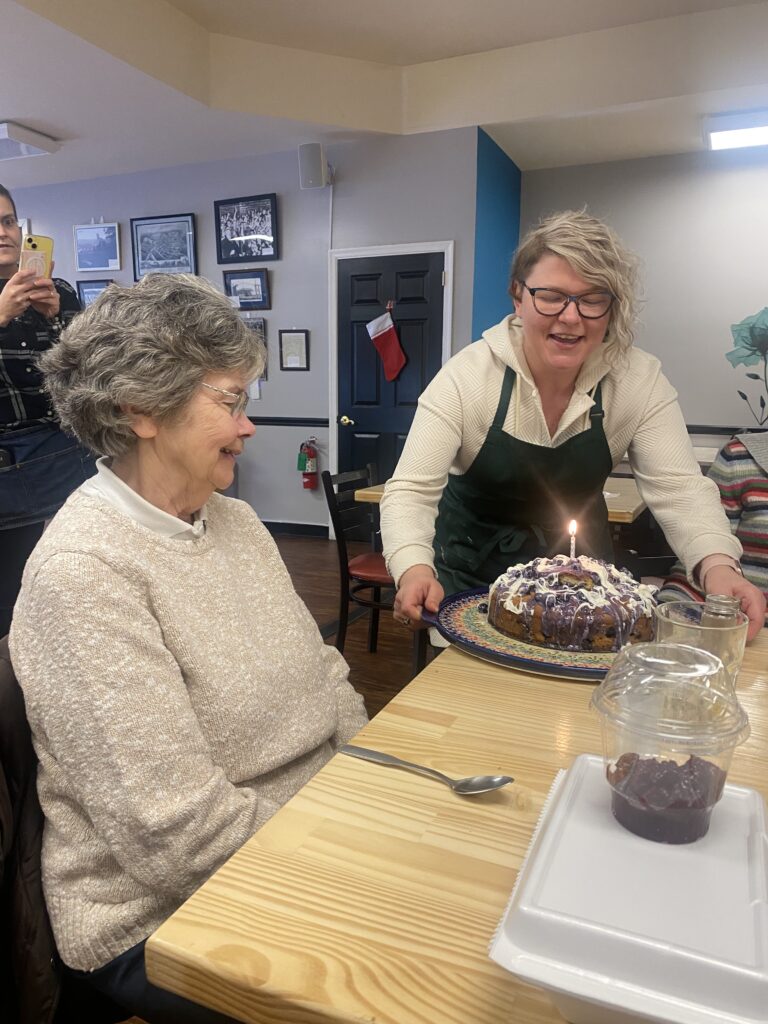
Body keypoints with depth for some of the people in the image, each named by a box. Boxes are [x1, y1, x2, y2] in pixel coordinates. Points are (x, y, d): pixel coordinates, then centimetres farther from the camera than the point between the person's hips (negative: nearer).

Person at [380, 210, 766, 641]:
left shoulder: (640, 379, -13)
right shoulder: (466, 376, -21)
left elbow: (679, 487, -15)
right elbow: (412, 491, -25)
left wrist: (718, 565, -35)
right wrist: (415, 570, -44)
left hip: (582, 558, 2)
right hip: (475, 567, -2)